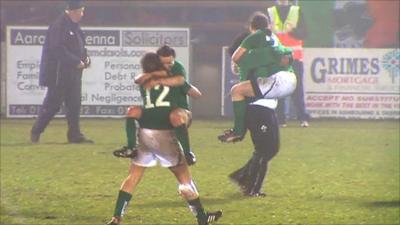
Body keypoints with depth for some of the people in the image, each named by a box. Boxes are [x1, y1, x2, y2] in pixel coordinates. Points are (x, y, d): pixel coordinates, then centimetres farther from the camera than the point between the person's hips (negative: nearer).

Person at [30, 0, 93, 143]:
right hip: (59, 74, -9)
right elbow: (58, 50, -23)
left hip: (73, 74, 9)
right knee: (52, 104, -3)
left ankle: (75, 135, 10)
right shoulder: (59, 26, -17)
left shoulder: (74, 27, 13)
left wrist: (85, 58, 3)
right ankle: (35, 132, 9)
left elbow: (80, 46, 23)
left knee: (74, 105, 7)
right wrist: (77, 62, -21)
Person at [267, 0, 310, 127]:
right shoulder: (270, 12, 10)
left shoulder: (297, 11, 8)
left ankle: (303, 118, -5)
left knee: (297, 87, -5)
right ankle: (281, 119, 0)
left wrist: (293, 30, -18)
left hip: (295, 57, -1)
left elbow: (303, 33, 2)